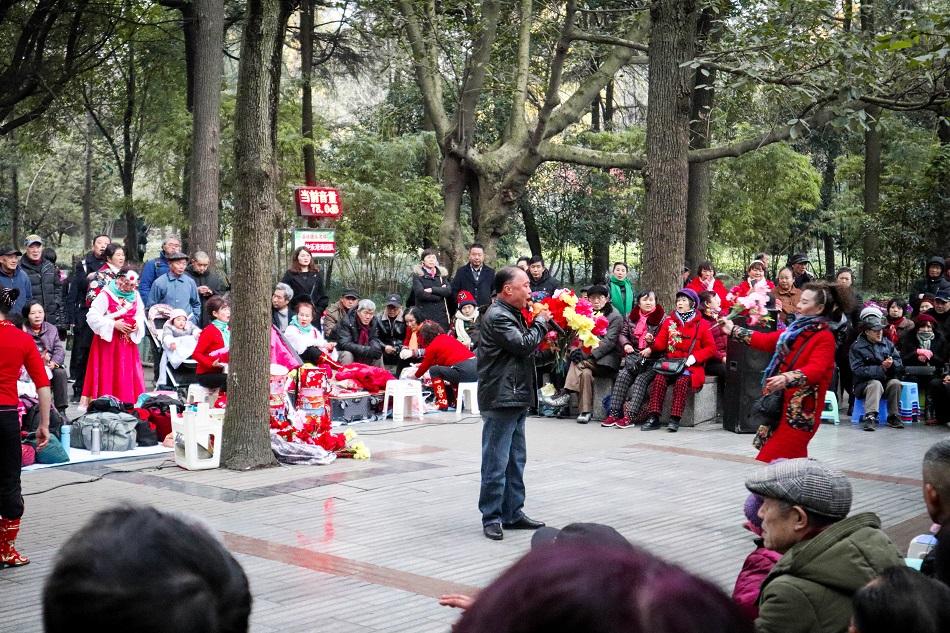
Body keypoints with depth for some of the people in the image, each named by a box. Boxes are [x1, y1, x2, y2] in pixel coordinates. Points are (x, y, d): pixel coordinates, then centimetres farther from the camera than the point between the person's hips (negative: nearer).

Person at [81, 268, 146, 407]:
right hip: (108, 341, -5)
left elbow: (140, 314, 18)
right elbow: (92, 316, -16)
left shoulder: (135, 296, 7)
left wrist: (137, 323, -4)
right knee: (107, 375, -3)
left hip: (128, 342, 5)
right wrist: (114, 324, -20)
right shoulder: (106, 295, -11)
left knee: (128, 374, 5)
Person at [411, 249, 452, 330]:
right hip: (424, 315, -3)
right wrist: (440, 294, -4)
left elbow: (448, 291, 0)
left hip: (440, 315, 3)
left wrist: (432, 290, -11)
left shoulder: (441, 274, 15)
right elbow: (420, 293, -11)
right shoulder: (418, 275, 3)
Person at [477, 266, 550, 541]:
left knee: (515, 460, 15)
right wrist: (540, 321, -5)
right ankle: (491, 518, 1)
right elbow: (524, 345, -19)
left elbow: (526, 346, 21)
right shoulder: (497, 317, -14)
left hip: (516, 398, 10)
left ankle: (513, 513, 22)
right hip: (501, 399, -10)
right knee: (496, 462, -5)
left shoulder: (512, 314, 18)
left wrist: (538, 323, 8)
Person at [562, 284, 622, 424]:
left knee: (578, 366, -30)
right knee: (586, 372, -29)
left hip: (604, 358, -4)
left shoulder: (615, 316, 2)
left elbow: (609, 341, -10)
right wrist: (574, 350, -11)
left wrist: (590, 355, -20)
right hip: (585, 354, 4)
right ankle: (585, 411, -27)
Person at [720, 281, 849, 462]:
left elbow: (815, 370, -28)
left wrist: (787, 378, -44)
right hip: (784, 405, 9)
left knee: (769, 463, -12)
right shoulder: (797, 329, 13)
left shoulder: (824, 338, -13)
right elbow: (766, 341, 21)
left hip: (801, 411, -9)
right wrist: (733, 331, 20)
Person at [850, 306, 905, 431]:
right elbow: (858, 370, -17)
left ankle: (894, 417, -17)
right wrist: (881, 368, -22)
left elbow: (900, 364, 4)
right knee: (876, 384, -35)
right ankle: (870, 417, -45)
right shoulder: (857, 347, -6)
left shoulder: (888, 344, 9)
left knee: (895, 383, -27)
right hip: (864, 384, -4)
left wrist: (892, 364, -21)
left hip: (886, 381, 4)